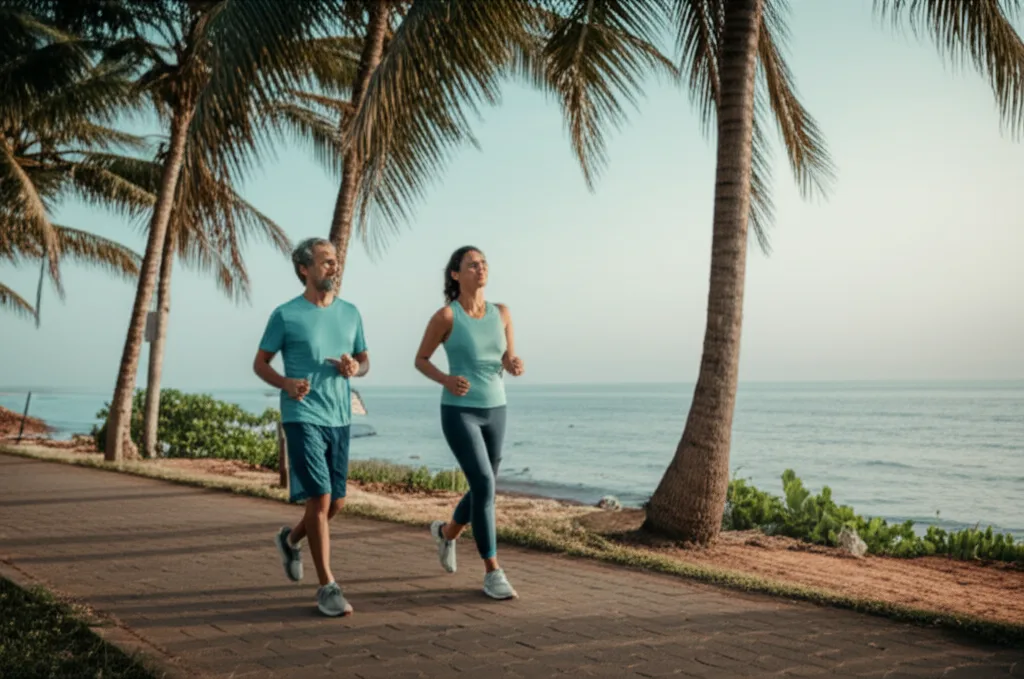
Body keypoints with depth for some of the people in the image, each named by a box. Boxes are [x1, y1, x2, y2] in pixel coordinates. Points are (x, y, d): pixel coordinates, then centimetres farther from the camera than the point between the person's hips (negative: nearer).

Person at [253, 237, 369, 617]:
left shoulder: (350, 313, 8)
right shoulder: (285, 315, -4)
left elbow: (365, 361, 16)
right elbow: (260, 363, 2)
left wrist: (355, 368, -7)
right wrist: (287, 383, -17)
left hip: (339, 419, 5)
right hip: (302, 418, -5)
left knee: (337, 503, 12)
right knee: (320, 500, -9)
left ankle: (291, 539, 41)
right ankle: (327, 588, 3)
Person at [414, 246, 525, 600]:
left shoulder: (501, 312, 5)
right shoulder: (445, 315, -8)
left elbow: (508, 361, 9)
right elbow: (420, 360, 1)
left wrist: (516, 366, -17)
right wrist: (447, 380, -18)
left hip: (493, 412, 6)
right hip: (459, 413, -5)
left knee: (483, 490, 15)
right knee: (484, 486, -18)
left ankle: (446, 531, 46)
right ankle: (493, 573, -6)